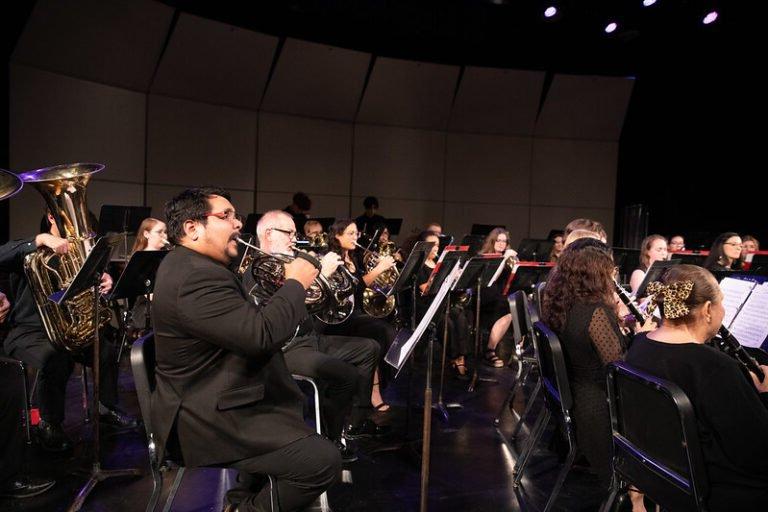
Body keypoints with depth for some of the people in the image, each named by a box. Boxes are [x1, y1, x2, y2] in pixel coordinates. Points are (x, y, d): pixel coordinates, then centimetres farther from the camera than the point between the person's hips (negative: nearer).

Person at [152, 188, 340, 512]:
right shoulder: (197, 277, -25)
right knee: (323, 460, -18)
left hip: (211, 396, 11)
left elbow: (246, 322, 15)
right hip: (208, 419, -11)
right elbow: (262, 335, -32)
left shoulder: (186, 264, 11)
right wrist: (295, 283, -18)